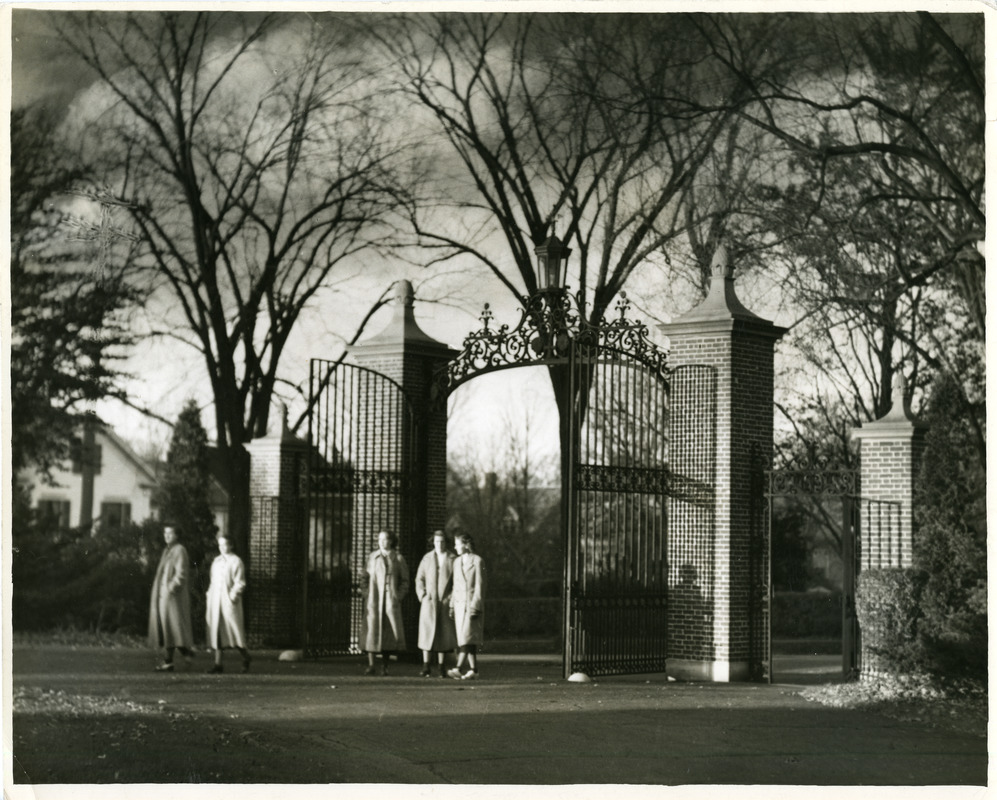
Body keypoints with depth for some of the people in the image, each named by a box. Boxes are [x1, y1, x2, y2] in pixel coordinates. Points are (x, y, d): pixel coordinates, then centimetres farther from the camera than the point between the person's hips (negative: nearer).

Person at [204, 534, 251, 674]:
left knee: (235, 630, -5)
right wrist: (209, 598, 12)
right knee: (216, 630, 1)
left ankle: (245, 658, 15)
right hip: (215, 600, 5)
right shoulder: (216, 561, 16)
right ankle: (218, 663, 1)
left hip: (229, 601, -5)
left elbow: (240, 582, -6)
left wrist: (234, 594, -17)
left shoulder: (236, 561, -1)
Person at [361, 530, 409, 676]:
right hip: (374, 599, 0)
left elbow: (405, 580, 9)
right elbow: (364, 578, 14)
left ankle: (385, 666, 3)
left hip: (391, 600, 0)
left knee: (390, 631, -4)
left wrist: (399, 595, -2)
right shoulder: (372, 557, 7)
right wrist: (367, 593, 2)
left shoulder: (398, 558, 5)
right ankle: (370, 666, -7)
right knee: (372, 629, -8)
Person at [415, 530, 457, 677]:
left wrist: (452, 598, -6)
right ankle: (426, 667, -2)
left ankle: (442, 667, 6)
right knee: (427, 632, -4)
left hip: (446, 603, 0)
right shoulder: (427, 558, 5)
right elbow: (419, 578, 8)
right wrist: (422, 596, -3)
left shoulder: (452, 559, 2)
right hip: (429, 603, 1)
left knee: (444, 634, 1)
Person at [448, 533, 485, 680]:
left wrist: (475, 607, -15)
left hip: (473, 603, -7)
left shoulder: (477, 561, -7)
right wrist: (452, 606, 13)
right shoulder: (457, 562, 13)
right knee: (463, 638, 4)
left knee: (467, 636, -14)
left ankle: (458, 668, -24)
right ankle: (473, 670, 7)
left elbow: (480, 585, -10)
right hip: (459, 603, 7)